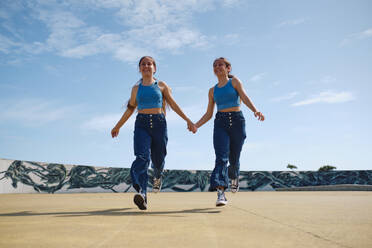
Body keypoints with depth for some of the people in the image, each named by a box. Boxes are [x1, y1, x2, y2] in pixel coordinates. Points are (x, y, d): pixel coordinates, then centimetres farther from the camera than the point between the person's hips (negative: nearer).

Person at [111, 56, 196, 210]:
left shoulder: (161, 86, 11)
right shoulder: (136, 88, 14)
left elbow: (173, 105, 12)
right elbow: (130, 109, 22)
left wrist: (188, 120, 7)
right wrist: (118, 126, 26)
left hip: (159, 123, 0)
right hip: (141, 124, 0)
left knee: (158, 159, 6)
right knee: (142, 157, -20)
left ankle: (157, 176, 42)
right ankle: (142, 193, -31)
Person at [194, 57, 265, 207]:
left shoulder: (234, 81, 9)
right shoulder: (212, 91, 17)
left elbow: (245, 97, -8)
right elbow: (208, 114, 18)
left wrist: (255, 111, -26)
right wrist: (195, 125, 4)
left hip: (237, 121, -2)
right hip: (220, 123, 2)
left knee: (234, 158, 5)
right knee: (221, 157, -15)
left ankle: (234, 178, 39)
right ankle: (221, 194, -23)